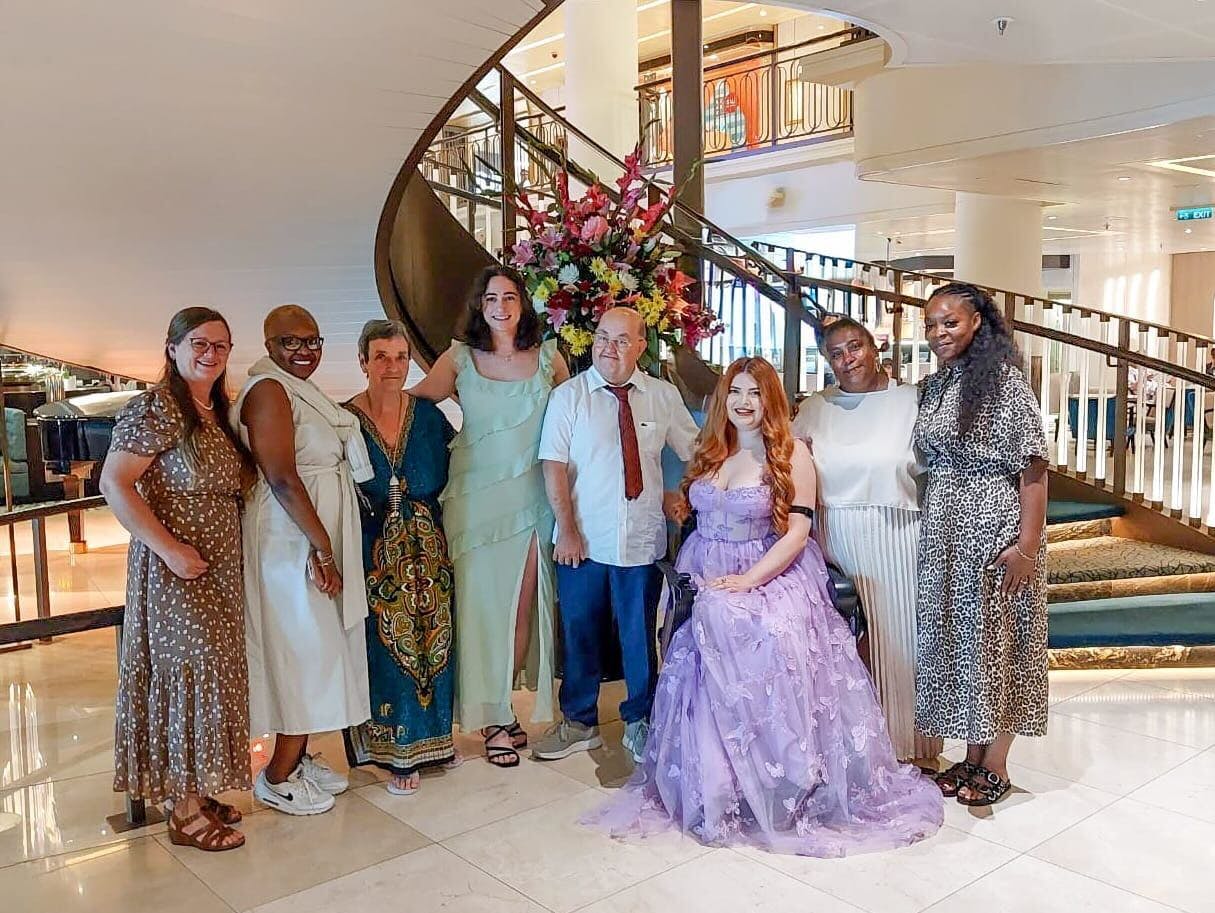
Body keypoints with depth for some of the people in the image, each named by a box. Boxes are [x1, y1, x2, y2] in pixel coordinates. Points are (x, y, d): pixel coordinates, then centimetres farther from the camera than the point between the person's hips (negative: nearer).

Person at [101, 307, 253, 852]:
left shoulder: (216, 412, 12)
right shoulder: (156, 409, -14)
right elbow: (113, 483, -19)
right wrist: (169, 549, -22)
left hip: (219, 570, 8)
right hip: (177, 570, -8)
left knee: (208, 675, 14)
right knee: (188, 675, -3)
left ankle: (195, 790, 27)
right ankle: (185, 812, 9)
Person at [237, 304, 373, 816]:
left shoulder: (302, 391, 15)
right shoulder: (268, 390, -14)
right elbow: (282, 478, -22)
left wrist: (328, 545, 14)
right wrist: (323, 547, -21)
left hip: (318, 537, 10)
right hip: (293, 542, -10)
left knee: (316, 650, 15)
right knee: (304, 652, -2)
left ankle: (298, 759, 27)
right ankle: (277, 778, 11)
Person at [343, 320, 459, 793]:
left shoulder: (428, 414, 3)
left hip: (429, 547, 3)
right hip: (376, 554, -3)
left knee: (433, 640, 11)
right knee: (387, 646, 2)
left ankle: (433, 736, 30)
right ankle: (400, 752, 17)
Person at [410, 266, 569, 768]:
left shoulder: (547, 357, 7)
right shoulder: (460, 358, 3)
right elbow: (413, 401, -2)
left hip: (532, 495, 2)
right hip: (477, 495, -1)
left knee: (523, 603, 5)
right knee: (484, 600, 2)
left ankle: (503, 709, 21)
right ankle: (493, 718, 14)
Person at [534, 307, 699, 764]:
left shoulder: (663, 396, 3)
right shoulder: (568, 396, -3)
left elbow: (697, 451, 12)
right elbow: (554, 466, -8)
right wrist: (567, 529, -13)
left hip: (643, 540, 1)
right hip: (583, 541, -1)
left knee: (640, 636, 11)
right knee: (580, 633, 11)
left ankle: (639, 723, 31)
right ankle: (579, 723, 30)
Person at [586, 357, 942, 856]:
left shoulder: (791, 454, -5)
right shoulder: (710, 452, 11)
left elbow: (797, 531, -11)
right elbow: (690, 512, 16)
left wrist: (748, 580, -20)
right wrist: (697, 576, 2)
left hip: (771, 581, -5)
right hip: (707, 584, 5)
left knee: (770, 686, -20)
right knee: (709, 693, -4)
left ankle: (784, 795, -3)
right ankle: (714, 792, 10)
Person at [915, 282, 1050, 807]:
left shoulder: (1004, 380, -11)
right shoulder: (934, 387, 10)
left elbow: (1033, 470, -14)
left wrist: (1027, 546, -18)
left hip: (994, 527, -7)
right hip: (944, 532, 7)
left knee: (995, 640, 3)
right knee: (955, 638, 11)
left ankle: (995, 768, 17)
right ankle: (971, 756, 25)